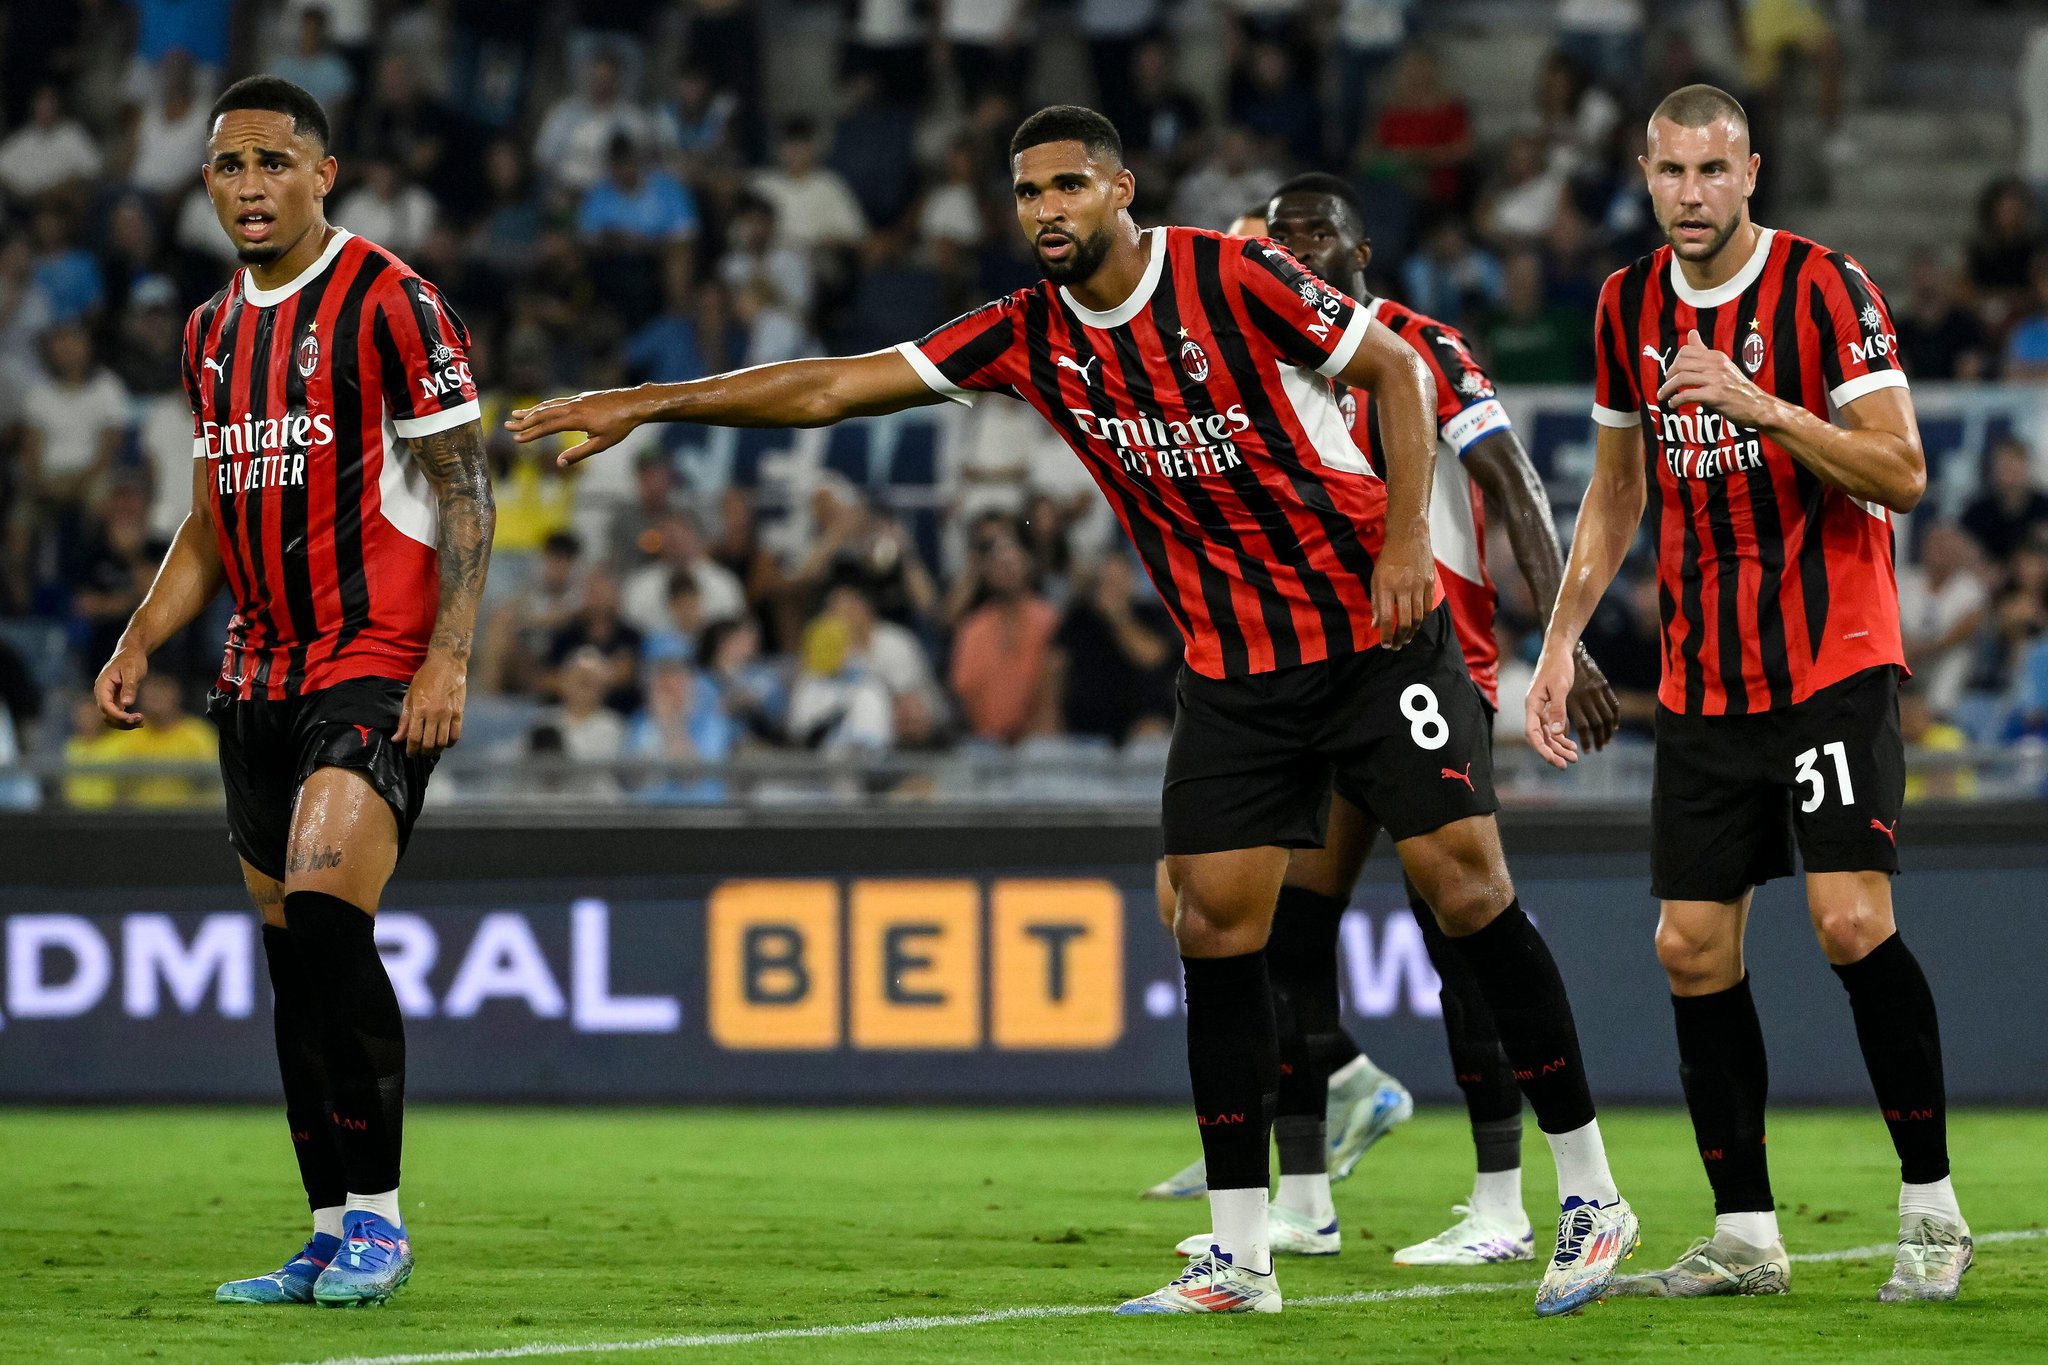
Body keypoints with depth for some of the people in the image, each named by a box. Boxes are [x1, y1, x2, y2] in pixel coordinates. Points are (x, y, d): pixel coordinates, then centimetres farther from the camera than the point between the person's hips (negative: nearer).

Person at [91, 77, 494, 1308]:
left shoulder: (390, 303, -6)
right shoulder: (213, 332, 15)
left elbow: (465, 491, -8)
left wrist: (447, 657, -17)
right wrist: (140, 643, 10)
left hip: (378, 668, -7)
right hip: (261, 682, 7)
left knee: (325, 917, -21)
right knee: (293, 954, 6)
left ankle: (378, 1214, -13)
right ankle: (332, 1238, 10)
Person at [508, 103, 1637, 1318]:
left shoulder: (1231, 278, -13)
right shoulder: (1029, 339, 1)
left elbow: (1397, 370, -6)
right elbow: (835, 387, 3)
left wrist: (1406, 539, -16)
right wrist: (648, 404, 0)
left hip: (1375, 636, -5)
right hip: (1235, 668, 5)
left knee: (1465, 884, -9)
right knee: (1217, 922, -3)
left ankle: (1591, 1194, 0)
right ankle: (1240, 1256, 2)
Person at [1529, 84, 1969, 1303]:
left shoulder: (1824, 287, -9)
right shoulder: (1630, 306, 8)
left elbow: (1902, 473, -15)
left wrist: (1756, 403, -25)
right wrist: (1562, 639, 13)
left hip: (1834, 663, -6)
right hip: (1703, 684, 6)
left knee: (1852, 920, -17)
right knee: (1693, 949, 1)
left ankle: (1933, 1211, -6)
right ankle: (1745, 1237, 9)